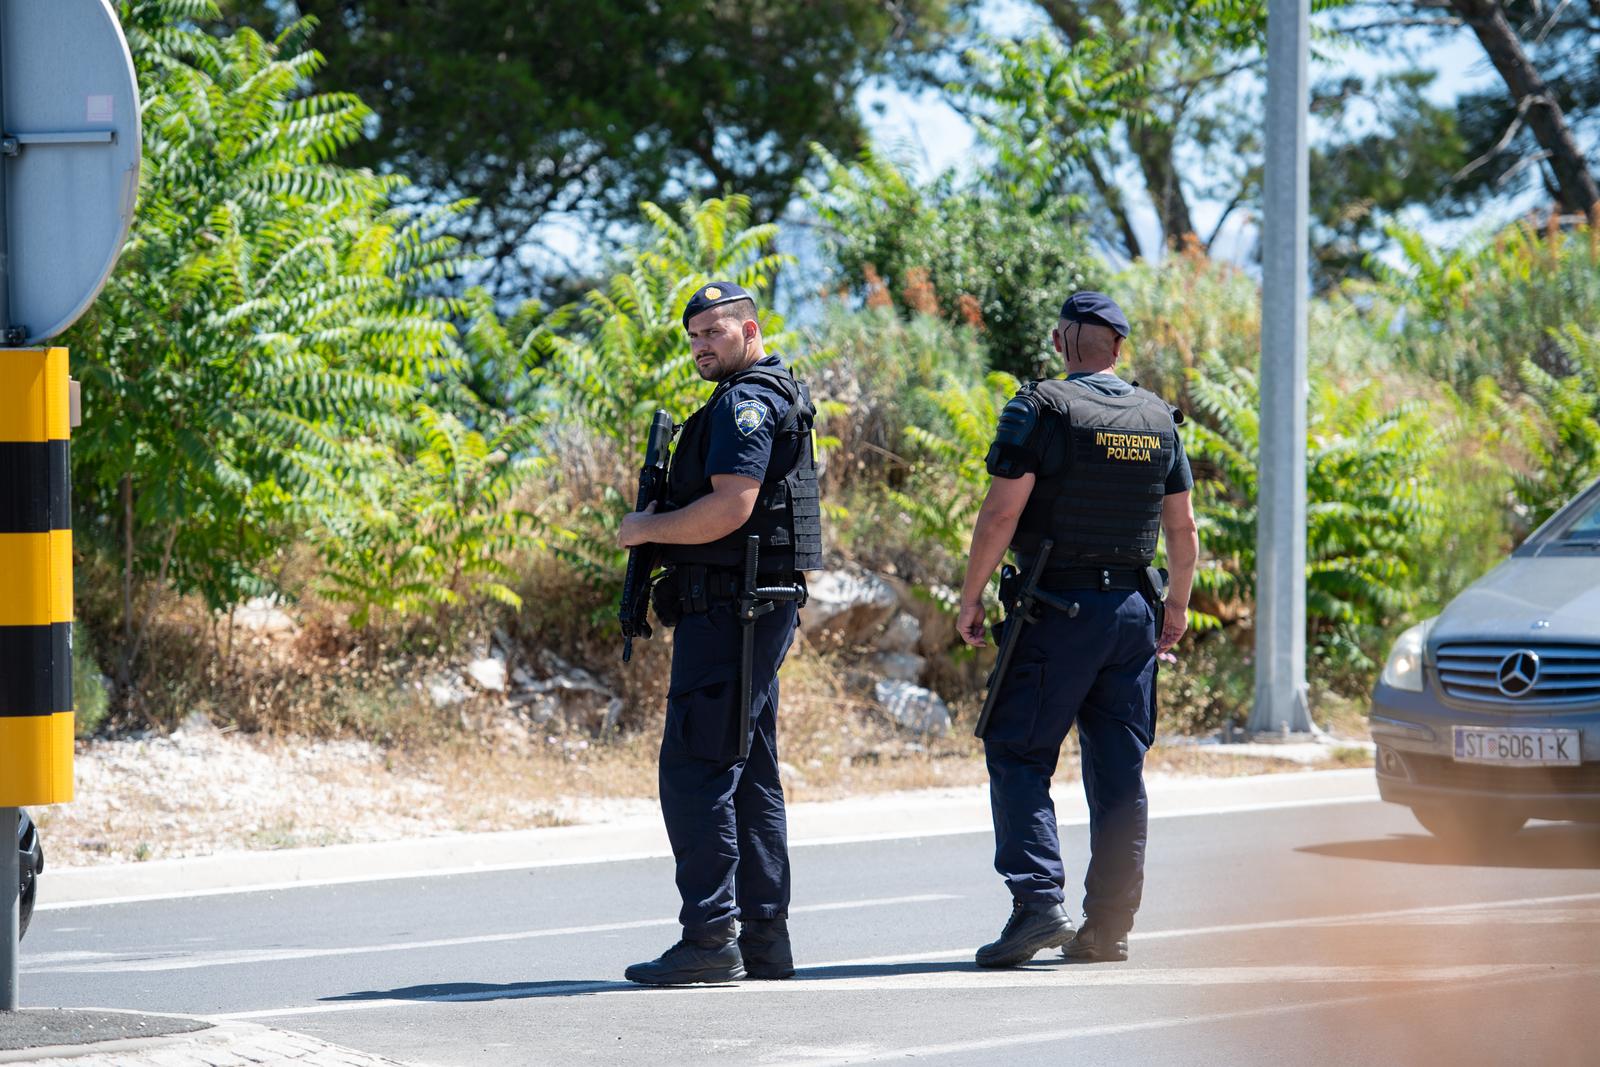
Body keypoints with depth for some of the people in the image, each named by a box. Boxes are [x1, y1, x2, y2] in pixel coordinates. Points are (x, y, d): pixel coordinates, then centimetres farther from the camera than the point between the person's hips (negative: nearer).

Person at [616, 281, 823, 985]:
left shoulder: (746, 401, -13)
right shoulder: (775, 397, 20)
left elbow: (730, 508, -24)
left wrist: (645, 529, -11)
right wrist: (660, 527, 15)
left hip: (729, 610, -11)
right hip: (758, 610, 11)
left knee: (695, 771, -11)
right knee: (749, 775, 13)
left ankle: (710, 940, -14)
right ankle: (764, 939, 16)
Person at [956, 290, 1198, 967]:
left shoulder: (1041, 408, -8)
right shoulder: (1157, 418, 9)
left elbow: (1002, 512, -12)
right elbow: (1182, 528, 13)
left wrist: (970, 598, -4)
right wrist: (1177, 604, 26)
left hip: (1057, 607, -5)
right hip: (1134, 608, 5)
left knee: (1018, 757, -2)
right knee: (1119, 772, 8)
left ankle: (1038, 903, -17)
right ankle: (1108, 928, 8)